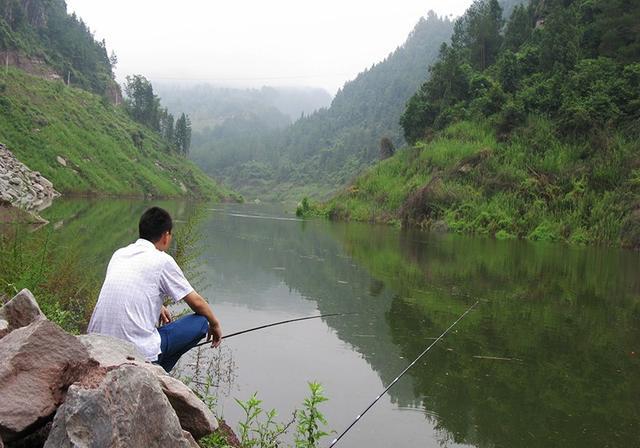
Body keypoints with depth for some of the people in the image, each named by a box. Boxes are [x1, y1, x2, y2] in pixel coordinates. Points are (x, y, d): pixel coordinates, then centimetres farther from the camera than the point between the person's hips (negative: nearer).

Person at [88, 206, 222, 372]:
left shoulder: (119, 254, 12)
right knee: (200, 322, 7)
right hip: (138, 351, -7)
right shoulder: (163, 261, -5)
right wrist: (215, 324, 23)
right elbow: (197, 303, 5)